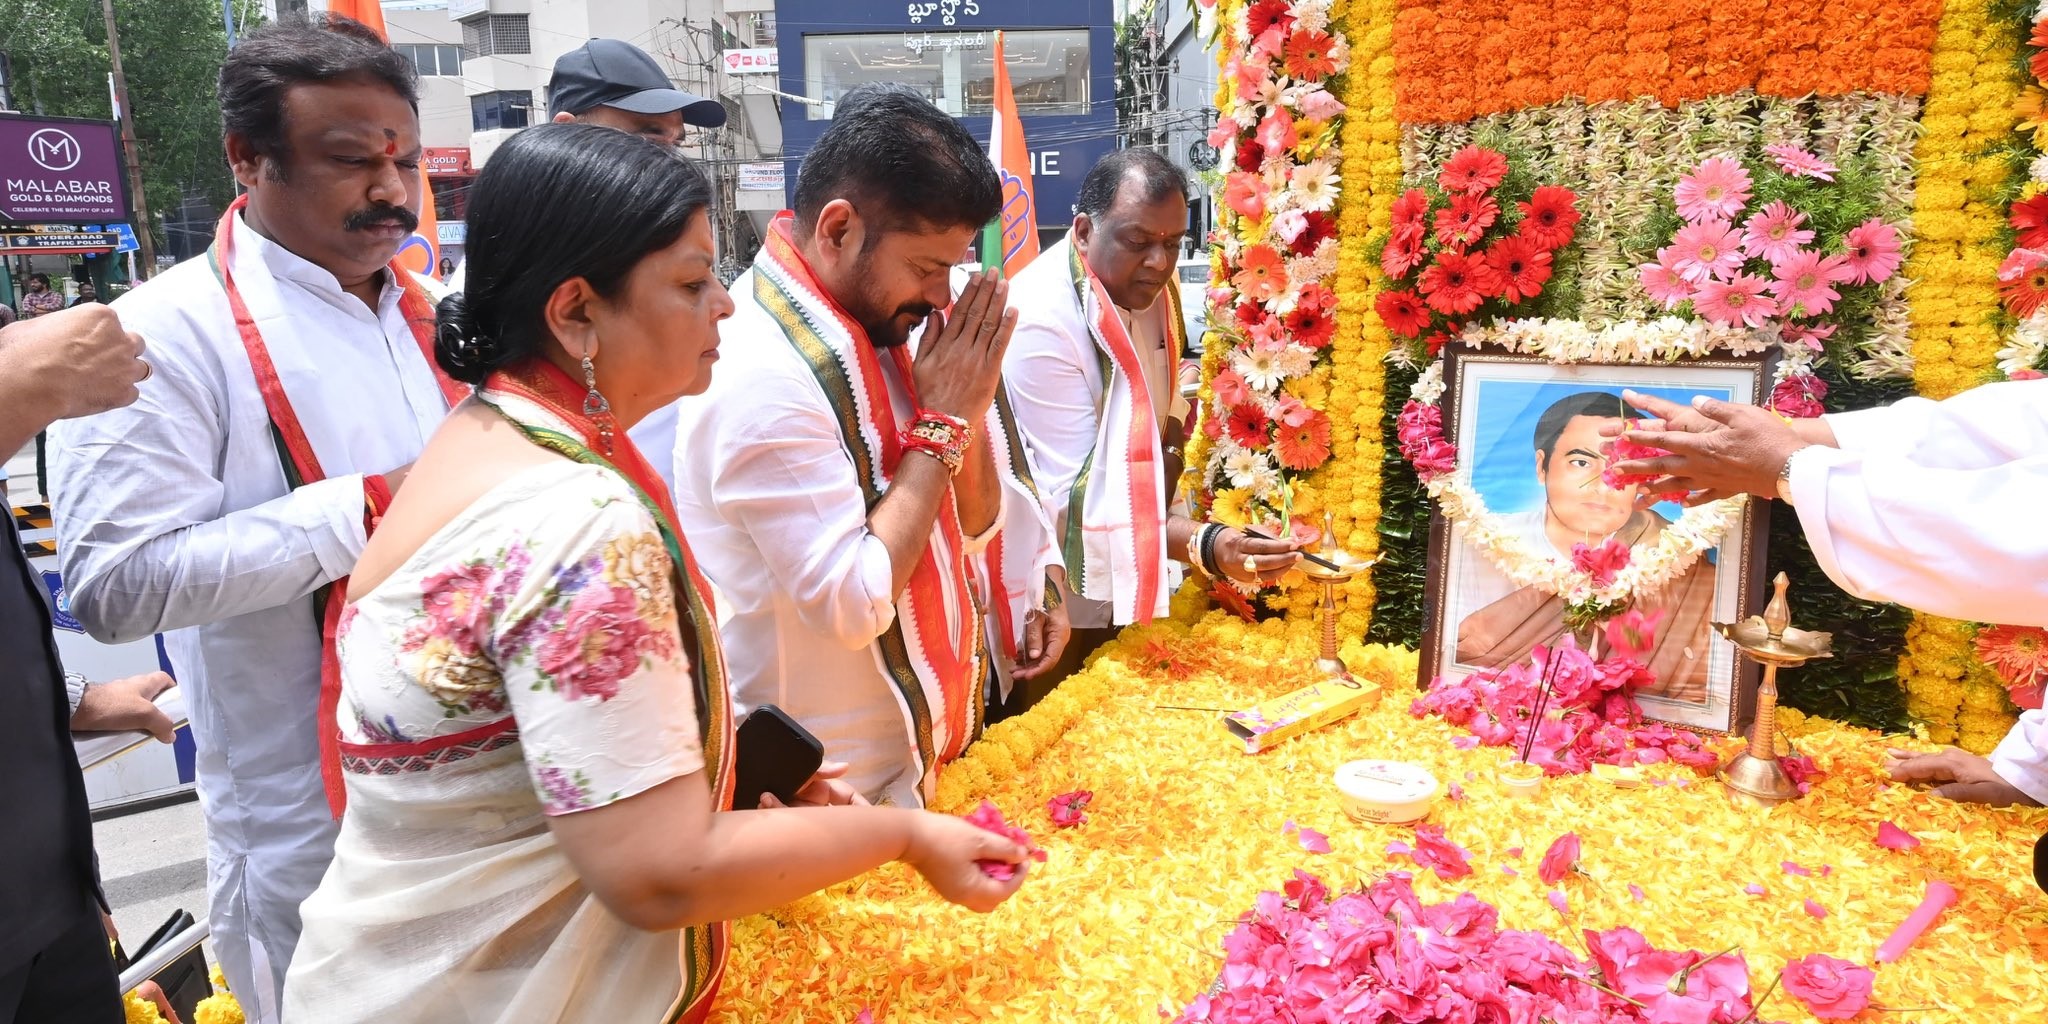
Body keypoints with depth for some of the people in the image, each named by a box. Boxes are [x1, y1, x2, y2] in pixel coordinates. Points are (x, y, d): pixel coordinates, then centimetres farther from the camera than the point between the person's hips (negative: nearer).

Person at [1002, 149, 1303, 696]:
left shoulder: (1156, 288, -1)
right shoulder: (1040, 321, -25)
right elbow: (1077, 498, -29)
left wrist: (1174, 437, -4)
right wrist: (1205, 544, -38)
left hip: (1129, 585, 7)